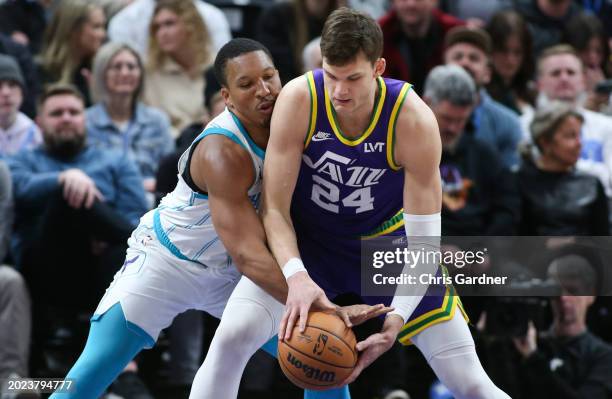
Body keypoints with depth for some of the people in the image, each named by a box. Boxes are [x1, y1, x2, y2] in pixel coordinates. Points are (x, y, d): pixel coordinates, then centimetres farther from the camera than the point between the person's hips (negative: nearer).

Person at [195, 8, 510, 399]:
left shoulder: (414, 121, -28)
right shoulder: (298, 100, -27)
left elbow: (423, 240, -23)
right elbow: (275, 209, -21)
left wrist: (396, 320, -36)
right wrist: (296, 276, -40)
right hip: (307, 240, 0)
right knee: (233, 337, -24)